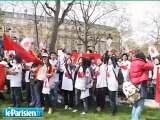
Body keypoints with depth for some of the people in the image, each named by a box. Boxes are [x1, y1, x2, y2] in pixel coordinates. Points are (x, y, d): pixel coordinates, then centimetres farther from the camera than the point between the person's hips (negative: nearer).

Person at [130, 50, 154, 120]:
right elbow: (151, 67, -8)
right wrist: (149, 62, 11)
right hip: (141, 84, -8)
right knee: (140, 105, -6)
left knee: (135, 104, 17)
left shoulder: (133, 63, 11)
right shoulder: (140, 63, -14)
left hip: (134, 84, 9)